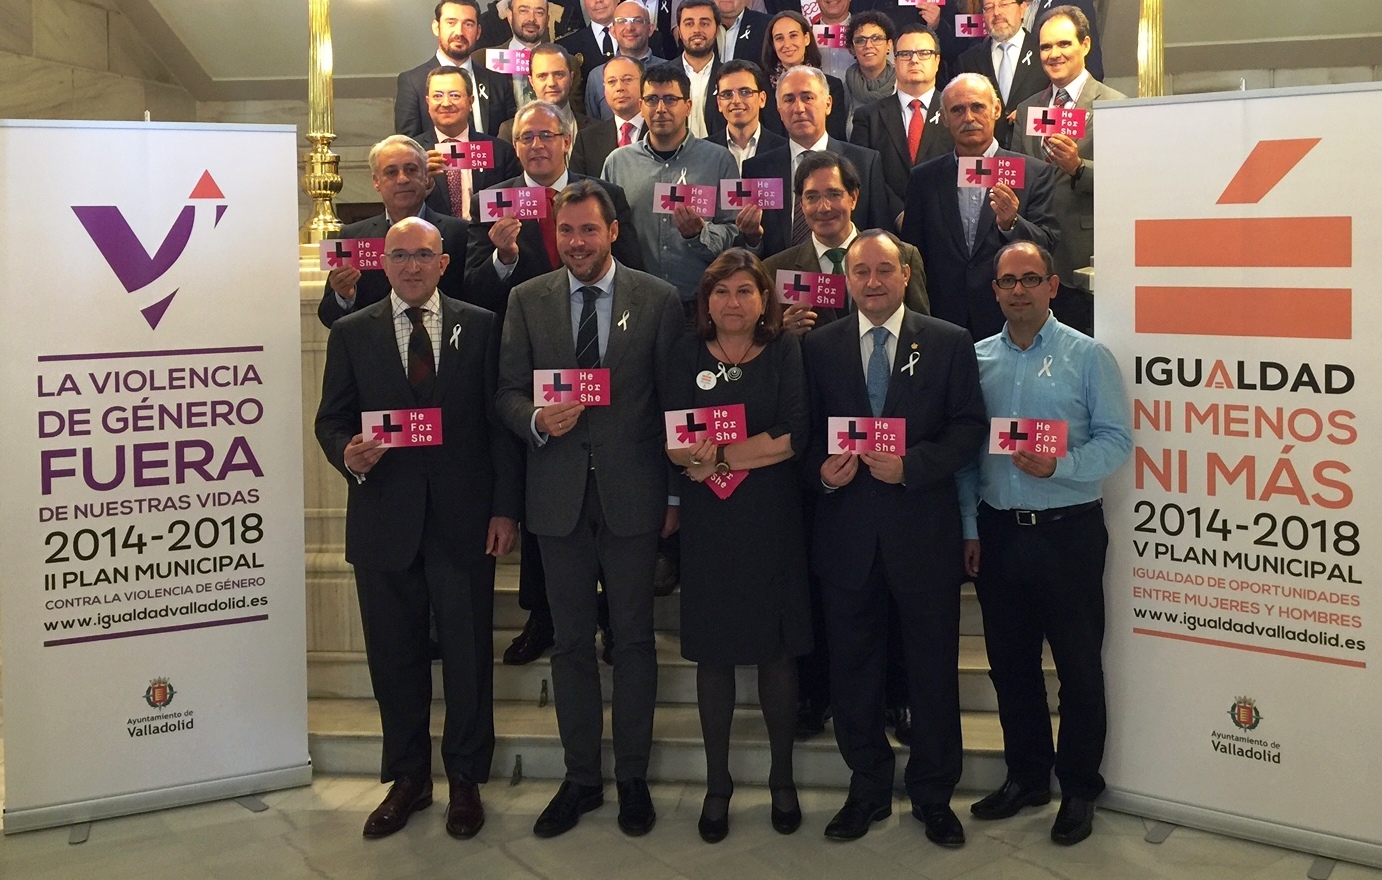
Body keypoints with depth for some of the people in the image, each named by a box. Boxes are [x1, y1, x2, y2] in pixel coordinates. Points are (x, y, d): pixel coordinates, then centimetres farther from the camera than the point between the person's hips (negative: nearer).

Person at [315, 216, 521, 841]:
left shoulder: (480, 327, 4)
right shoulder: (351, 333, 7)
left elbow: (499, 420, 2)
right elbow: (331, 419, 7)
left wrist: (504, 507, -4)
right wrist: (348, 454, -16)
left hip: (463, 520, -1)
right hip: (384, 520, 1)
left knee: (468, 655, 7)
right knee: (394, 657, 10)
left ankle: (465, 779, 23)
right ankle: (407, 778, 26)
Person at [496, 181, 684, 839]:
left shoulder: (657, 299, -1)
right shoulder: (527, 300, 5)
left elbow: (674, 399, 1)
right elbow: (508, 391, 6)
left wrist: (677, 494, 0)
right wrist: (537, 420, -17)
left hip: (632, 493, -2)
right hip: (559, 494, 2)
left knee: (634, 638, 7)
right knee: (571, 641, 11)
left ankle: (633, 777, 21)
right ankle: (581, 777, 24)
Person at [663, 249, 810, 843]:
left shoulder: (785, 352, 1)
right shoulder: (688, 354, 4)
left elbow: (794, 436, -11)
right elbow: (673, 442, -4)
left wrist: (720, 456, -15)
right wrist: (760, 447, -20)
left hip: (772, 522, -1)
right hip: (707, 521, 1)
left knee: (778, 651, 6)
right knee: (713, 652, 6)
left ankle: (783, 781, 24)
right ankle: (717, 785, 21)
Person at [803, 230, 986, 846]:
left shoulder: (949, 343, 2)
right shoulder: (818, 346, 6)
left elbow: (970, 426, -4)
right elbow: (805, 431, 7)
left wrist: (912, 464, -17)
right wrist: (821, 469, -13)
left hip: (924, 532, -1)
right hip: (846, 531, 2)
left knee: (933, 667, 8)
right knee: (853, 667, 11)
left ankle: (933, 795, 24)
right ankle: (868, 790, 27)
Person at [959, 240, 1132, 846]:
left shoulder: (1088, 356, -2)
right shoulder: (977, 358, 7)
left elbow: (1117, 439, -7)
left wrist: (1059, 466, -22)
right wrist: (969, 527, 4)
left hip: (1068, 529, -3)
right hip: (997, 532, 3)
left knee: (1079, 666, 5)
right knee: (1010, 663, 13)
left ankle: (1079, 789, 20)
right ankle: (1025, 777, 29)